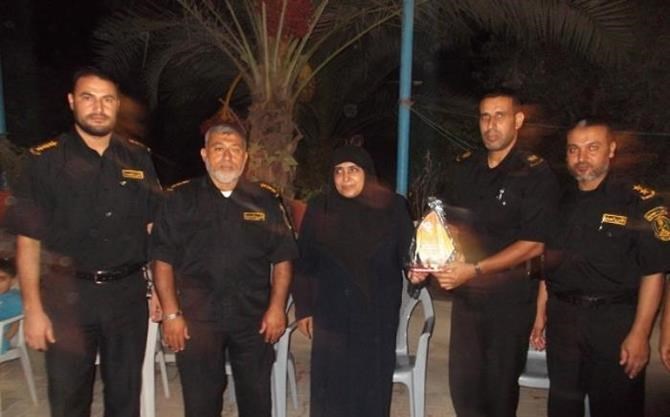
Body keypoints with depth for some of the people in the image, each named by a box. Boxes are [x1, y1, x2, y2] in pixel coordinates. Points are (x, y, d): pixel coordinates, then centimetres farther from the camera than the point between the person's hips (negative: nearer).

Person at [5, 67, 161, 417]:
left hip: (128, 292, 2)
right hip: (68, 294, -2)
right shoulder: (45, 160, -5)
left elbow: (154, 228, 8)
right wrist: (33, 310, -10)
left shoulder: (138, 158, 3)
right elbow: (28, 241, -5)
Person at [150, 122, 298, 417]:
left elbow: (282, 258, 4)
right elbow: (163, 260, 0)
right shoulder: (181, 198, 1)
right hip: (196, 320, -1)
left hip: (255, 318, 1)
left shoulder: (266, 200, 3)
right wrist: (171, 314, -5)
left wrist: (277, 308, -4)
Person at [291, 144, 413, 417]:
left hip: (378, 314, 0)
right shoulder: (319, 209, -1)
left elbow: (407, 253, 2)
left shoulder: (392, 207, -3)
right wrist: (303, 309, 4)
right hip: (332, 314, 0)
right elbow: (304, 263, 3)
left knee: (373, 384, 10)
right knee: (330, 385, 7)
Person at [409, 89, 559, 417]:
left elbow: (533, 244, -15)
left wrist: (474, 269, -21)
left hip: (510, 299, -4)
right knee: (462, 386, 13)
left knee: (499, 391, 11)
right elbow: (443, 224, 15)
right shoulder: (464, 169, 7)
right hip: (465, 295, 5)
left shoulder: (536, 174, -9)